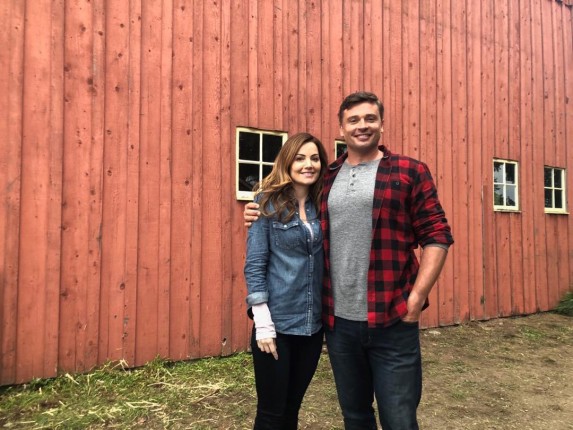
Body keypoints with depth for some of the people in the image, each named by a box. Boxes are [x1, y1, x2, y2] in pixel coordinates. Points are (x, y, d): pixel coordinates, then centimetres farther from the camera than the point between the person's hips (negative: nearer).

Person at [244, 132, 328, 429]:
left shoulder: (322, 205, 5)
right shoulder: (268, 203, -8)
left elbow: (328, 262, 9)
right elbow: (254, 264, -10)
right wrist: (263, 322, -13)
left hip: (313, 323, 4)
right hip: (277, 322, -4)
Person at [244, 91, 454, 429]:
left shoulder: (410, 172, -1)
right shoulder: (326, 178, 9)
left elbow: (437, 236, -4)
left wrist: (416, 299, -12)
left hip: (392, 321, -3)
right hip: (338, 322, 4)